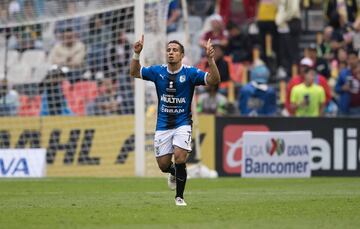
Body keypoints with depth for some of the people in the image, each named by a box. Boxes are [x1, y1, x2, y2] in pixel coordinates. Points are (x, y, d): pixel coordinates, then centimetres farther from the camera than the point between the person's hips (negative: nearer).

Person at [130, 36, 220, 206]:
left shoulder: (190, 73, -9)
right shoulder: (158, 71, -1)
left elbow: (214, 80, -18)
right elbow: (134, 72, 10)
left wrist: (210, 59, -32)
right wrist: (136, 54, -6)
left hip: (182, 123, -3)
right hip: (163, 125, 3)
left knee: (180, 157, -20)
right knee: (163, 165, 3)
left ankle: (179, 197, -3)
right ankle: (173, 172, 42)